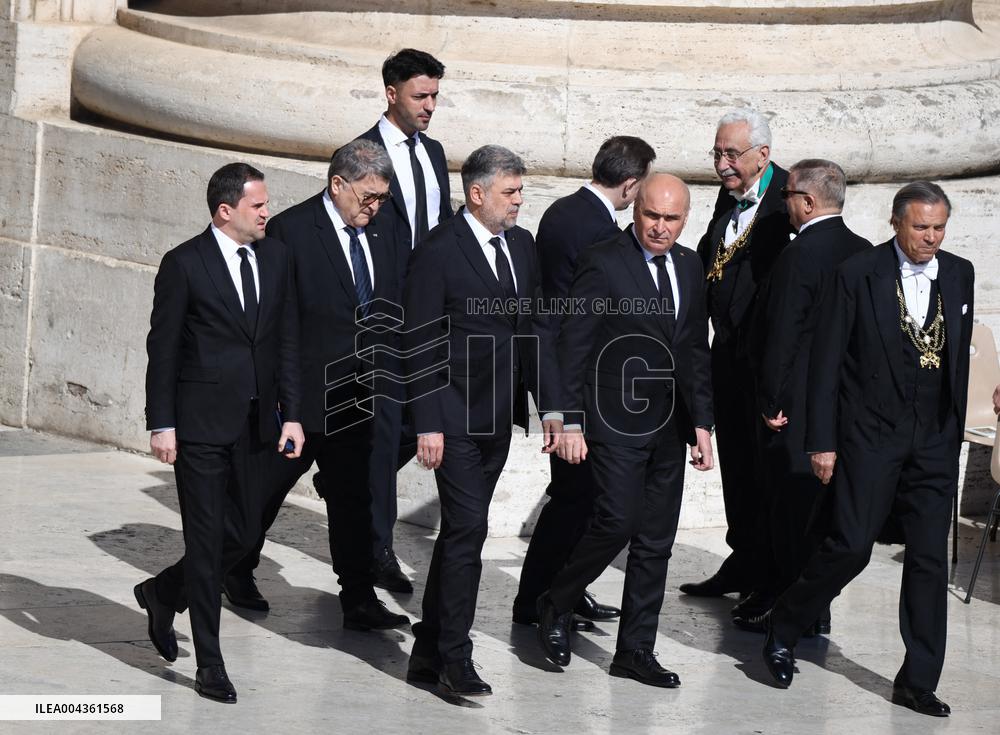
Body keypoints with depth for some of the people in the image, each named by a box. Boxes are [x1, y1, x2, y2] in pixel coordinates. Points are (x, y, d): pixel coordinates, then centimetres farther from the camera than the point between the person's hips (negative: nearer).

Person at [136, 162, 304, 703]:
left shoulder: (275, 257, 7)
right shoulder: (184, 264, -8)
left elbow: (286, 340, 10)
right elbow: (162, 349, -6)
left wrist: (291, 414, 5)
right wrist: (161, 425, -9)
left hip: (255, 424, 6)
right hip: (201, 422, -6)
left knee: (243, 533, 9)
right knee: (207, 540, -2)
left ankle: (163, 592, 35)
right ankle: (210, 664, 5)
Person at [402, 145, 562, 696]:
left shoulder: (521, 245, 10)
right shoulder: (438, 252, -12)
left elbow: (534, 329, 15)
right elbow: (421, 344, -12)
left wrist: (551, 404, 8)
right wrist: (427, 425, -15)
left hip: (498, 417, 7)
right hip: (455, 417, -7)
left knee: (460, 531, 11)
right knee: (467, 530, -11)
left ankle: (428, 655, 18)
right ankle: (454, 660, -4)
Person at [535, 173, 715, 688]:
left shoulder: (689, 266, 10)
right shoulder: (603, 264, -10)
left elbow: (696, 350, 15)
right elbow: (572, 347, -10)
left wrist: (701, 422, 10)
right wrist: (570, 422, -14)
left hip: (670, 427, 6)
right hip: (617, 423, -6)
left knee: (656, 542, 7)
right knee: (617, 522, -14)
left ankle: (635, 651, 14)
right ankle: (556, 607, 9)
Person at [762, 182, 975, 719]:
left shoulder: (959, 275, 6)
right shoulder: (859, 273, -6)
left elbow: (959, 355, 13)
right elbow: (826, 361, -5)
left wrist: (955, 430, 11)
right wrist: (822, 441, -8)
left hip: (935, 439, 4)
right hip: (871, 435, -4)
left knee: (930, 558, 2)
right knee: (851, 546, -7)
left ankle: (918, 682, 9)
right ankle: (782, 631, 16)